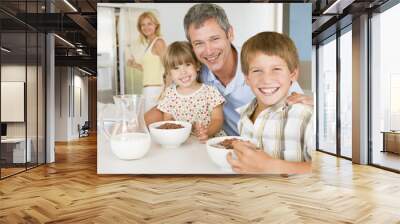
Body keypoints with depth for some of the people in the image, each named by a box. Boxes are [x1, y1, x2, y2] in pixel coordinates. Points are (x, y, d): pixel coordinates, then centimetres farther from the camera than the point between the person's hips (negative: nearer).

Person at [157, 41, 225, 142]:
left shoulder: (210, 91, -2)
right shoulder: (169, 94, 7)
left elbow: (217, 120, -2)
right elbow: (167, 119, 12)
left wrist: (207, 132, -21)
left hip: (210, 140, 0)